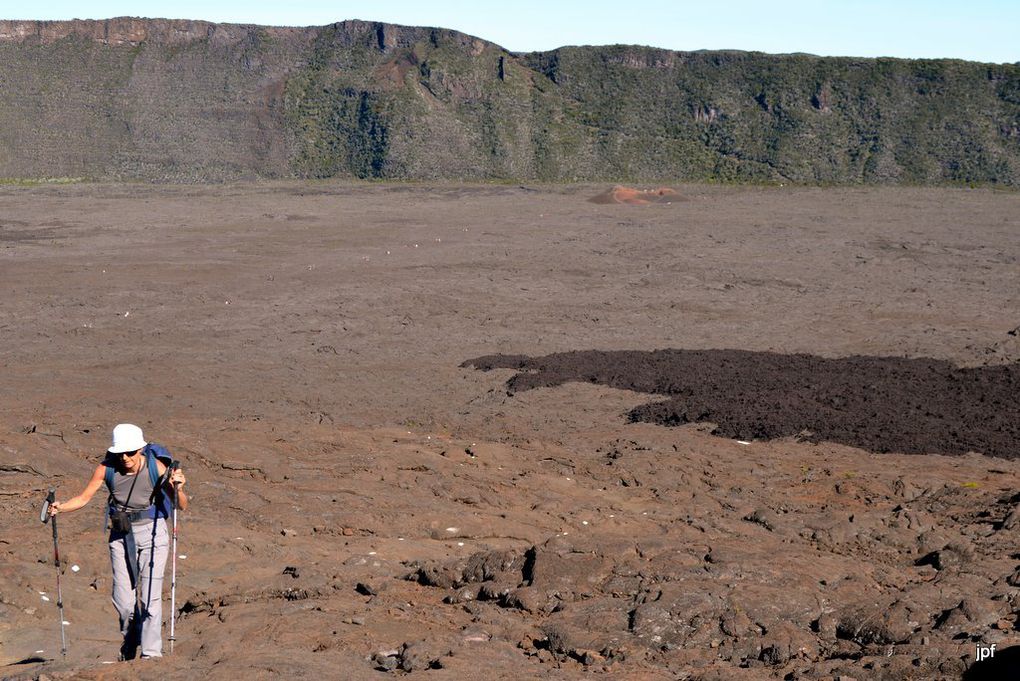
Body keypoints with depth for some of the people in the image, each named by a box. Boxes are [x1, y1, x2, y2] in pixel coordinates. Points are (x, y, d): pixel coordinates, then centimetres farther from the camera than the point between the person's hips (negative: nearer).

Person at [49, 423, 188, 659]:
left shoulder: (156, 467, -16)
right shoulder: (107, 468, -10)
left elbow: (182, 506, -11)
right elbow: (84, 498, -3)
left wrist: (178, 488, -32)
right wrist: (60, 507, -20)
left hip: (152, 533, -3)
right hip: (120, 534, 3)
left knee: (150, 596, -9)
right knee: (122, 599, 5)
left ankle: (151, 653, 1)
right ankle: (130, 643, 32)